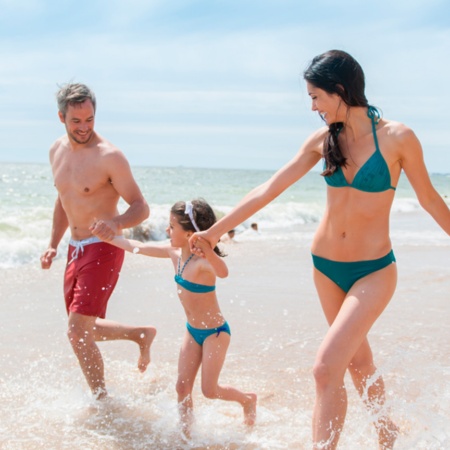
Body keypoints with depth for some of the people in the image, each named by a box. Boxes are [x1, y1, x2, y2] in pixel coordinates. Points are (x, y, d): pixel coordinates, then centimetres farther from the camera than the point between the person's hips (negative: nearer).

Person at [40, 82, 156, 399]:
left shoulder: (109, 157, -17)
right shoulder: (57, 151, 6)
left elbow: (141, 207, -16)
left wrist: (116, 224, -36)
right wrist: (53, 245, 15)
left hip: (103, 249, -8)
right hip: (76, 250, 8)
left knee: (78, 332, -12)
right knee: (85, 330, 17)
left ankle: (102, 400, 6)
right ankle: (143, 334, 39)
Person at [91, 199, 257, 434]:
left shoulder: (202, 262, -29)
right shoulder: (174, 253, -5)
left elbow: (223, 272, -51)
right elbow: (138, 247, 5)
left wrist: (206, 248, -69)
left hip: (215, 332, -7)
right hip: (193, 331, 7)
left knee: (209, 390, -1)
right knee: (183, 386, 5)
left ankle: (248, 399, 26)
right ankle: (185, 432, 18)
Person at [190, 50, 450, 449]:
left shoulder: (397, 138, -15)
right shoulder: (323, 140, -2)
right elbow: (270, 189, 1)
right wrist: (216, 231, 2)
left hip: (373, 271, -5)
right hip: (326, 266, 5)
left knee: (326, 368, -16)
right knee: (357, 359, 20)